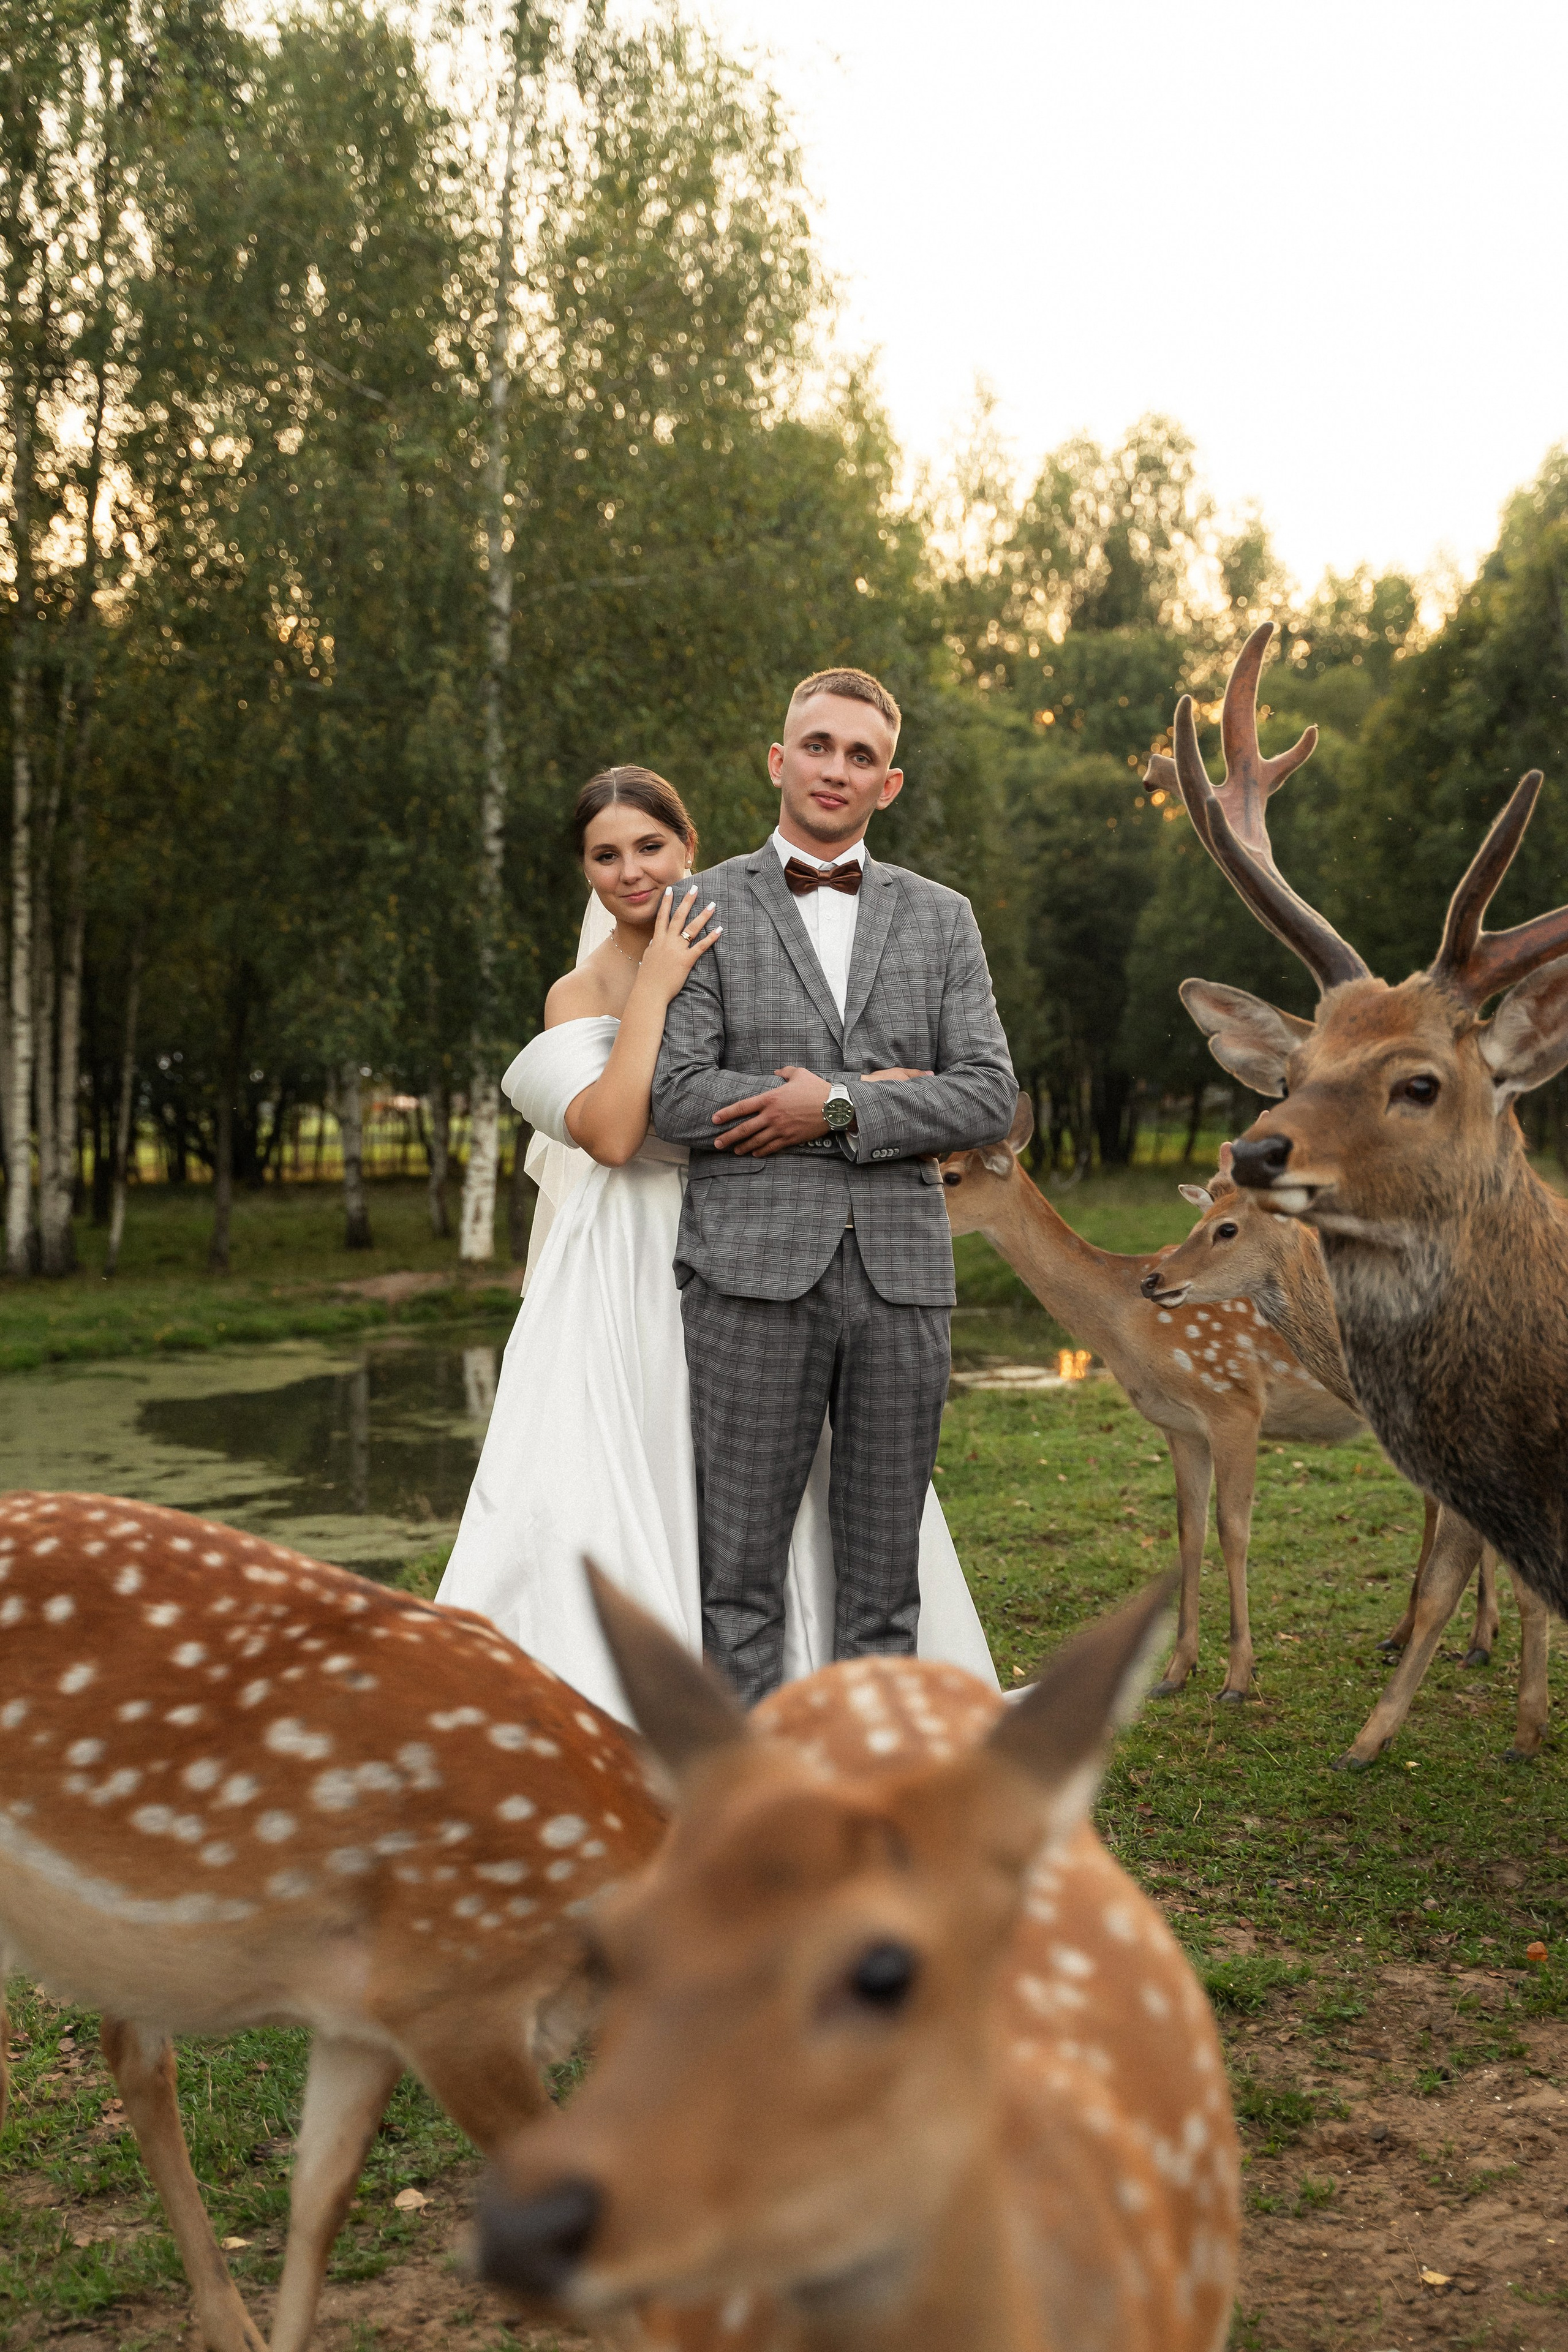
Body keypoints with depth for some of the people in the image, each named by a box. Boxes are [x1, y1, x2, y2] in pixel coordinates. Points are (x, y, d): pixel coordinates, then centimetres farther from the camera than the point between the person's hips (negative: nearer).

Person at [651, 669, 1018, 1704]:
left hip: (901, 1269, 3)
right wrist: (881, 1091, -7)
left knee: (885, 1570, 7)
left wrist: (835, 1106, -9)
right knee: (743, 1563, -1)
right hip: (755, 1267, -2)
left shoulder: (941, 917, 13)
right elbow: (679, 1095, -6)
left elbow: (992, 1097, 3)